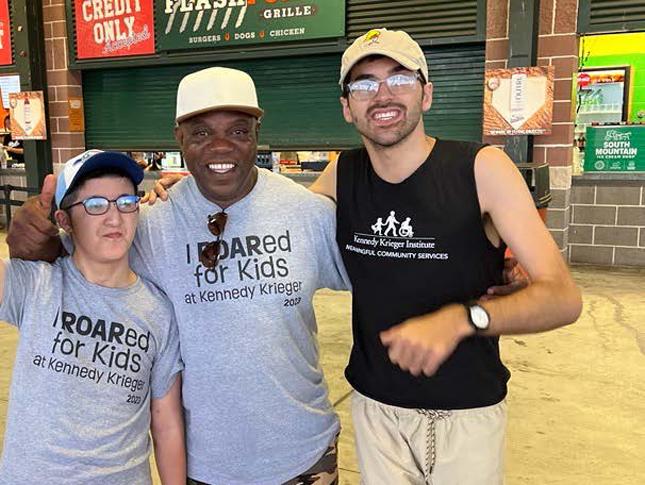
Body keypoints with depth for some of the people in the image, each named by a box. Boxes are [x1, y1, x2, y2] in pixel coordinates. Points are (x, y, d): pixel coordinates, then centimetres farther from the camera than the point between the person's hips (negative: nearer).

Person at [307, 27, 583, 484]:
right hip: (374, 405, 3)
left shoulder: (482, 168, -17)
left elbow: (563, 297, -20)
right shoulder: (341, 176, -6)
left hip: (467, 412, -2)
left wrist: (461, 319, -37)